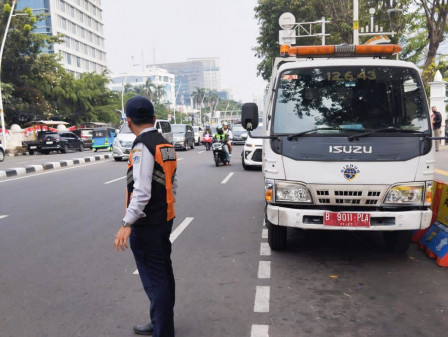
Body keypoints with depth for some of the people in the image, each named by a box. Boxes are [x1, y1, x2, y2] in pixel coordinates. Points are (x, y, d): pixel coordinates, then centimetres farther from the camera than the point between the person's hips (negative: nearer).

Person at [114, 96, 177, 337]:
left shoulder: (142, 147, -16)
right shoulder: (166, 145, 10)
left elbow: (142, 191, -25)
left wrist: (127, 224, -26)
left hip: (147, 224, -9)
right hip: (165, 218, 9)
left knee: (154, 279, 1)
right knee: (163, 273, 19)